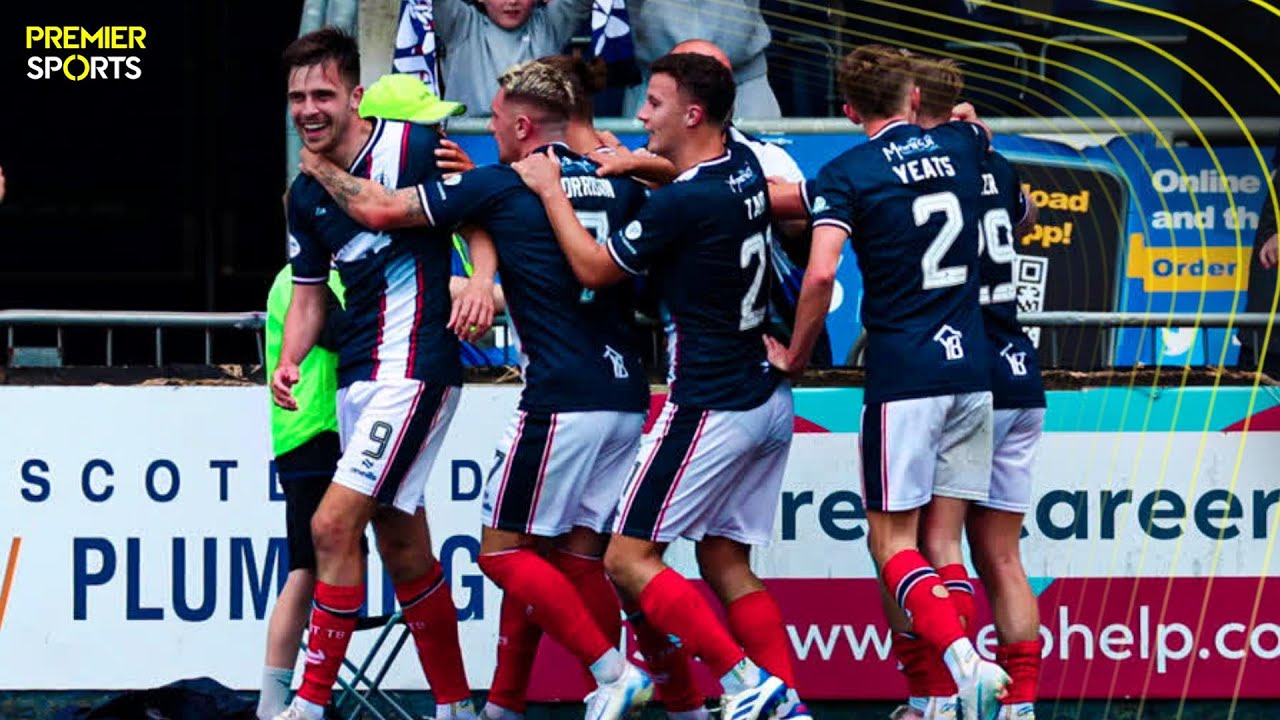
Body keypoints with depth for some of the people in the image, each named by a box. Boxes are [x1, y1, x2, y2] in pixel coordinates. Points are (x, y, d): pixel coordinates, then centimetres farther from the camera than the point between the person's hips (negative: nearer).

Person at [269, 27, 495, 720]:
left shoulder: (412, 148, -11)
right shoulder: (306, 195, 10)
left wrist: (481, 279, -24)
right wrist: (289, 362, 2)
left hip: (413, 370, -8)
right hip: (356, 377, 8)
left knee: (333, 526, -15)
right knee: (401, 545, 12)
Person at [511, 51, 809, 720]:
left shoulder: (680, 204, -20)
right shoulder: (743, 166, 5)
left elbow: (594, 268, -6)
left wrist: (551, 191, 5)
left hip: (710, 408, -9)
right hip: (768, 403, 9)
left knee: (629, 559, -4)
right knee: (726, 564, 14)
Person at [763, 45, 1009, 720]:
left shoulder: (846, 174, -6)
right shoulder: (958, 146, 9)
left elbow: (821, 273, -18)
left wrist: (794, 356, -4)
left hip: (902, 373, -5)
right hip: (972, 365, 5)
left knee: (891, 539, -2)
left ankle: (965, 662, -23)